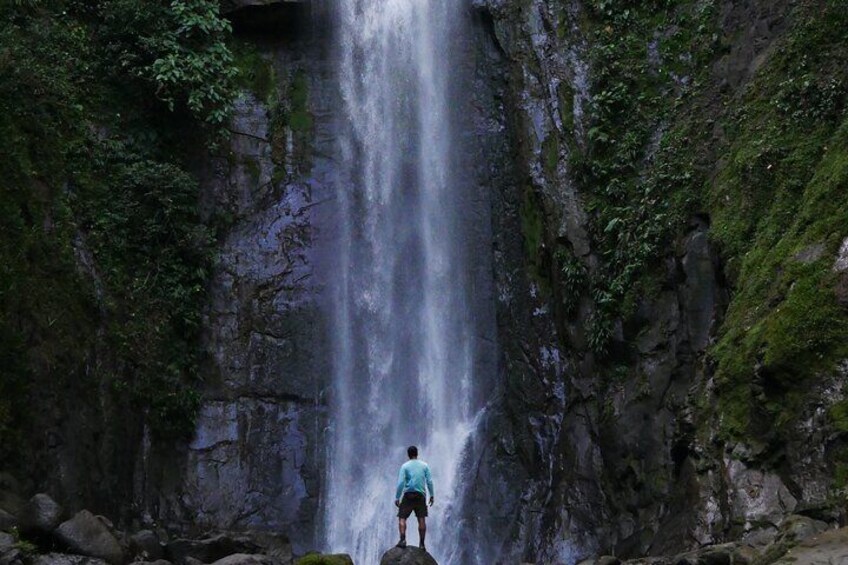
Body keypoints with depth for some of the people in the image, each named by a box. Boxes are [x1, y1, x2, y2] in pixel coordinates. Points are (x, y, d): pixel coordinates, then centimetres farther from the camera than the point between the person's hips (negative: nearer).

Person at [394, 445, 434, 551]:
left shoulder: (405, 466, 0)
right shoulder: (425, 465, 7)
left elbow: (401, 483, -6)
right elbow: (429, 481, 3)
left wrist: (397, 498, -4)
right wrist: (431, 495, 11)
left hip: (408, 495, -2)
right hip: (420, 495, 2)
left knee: (402, 518, 0)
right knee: (422, 519, 3)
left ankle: (403, 539, -18)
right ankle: (421, 543, 1)